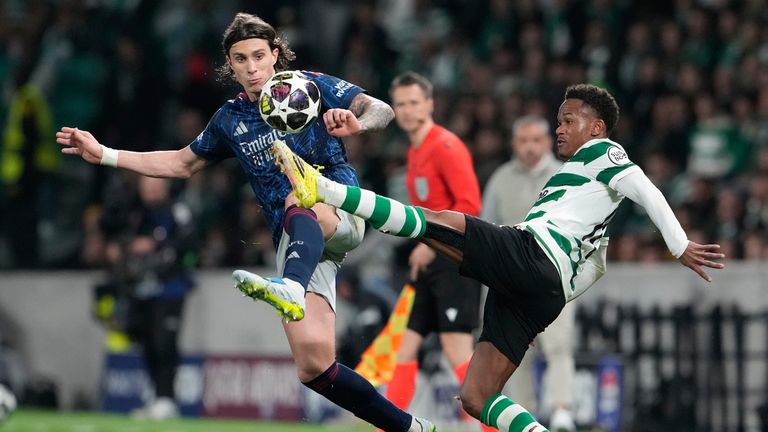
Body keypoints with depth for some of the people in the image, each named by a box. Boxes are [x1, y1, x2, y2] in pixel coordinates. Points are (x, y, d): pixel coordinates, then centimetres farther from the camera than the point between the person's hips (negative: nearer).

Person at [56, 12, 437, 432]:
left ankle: (290, 288, -69)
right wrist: (104, 154, 22)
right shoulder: (230, 120, 15)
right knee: (313, 364, -16)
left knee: (298, 201, -41)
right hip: (296, 241, 4)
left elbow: (382, 110, -6)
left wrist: (356, 123, -30)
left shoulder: (310, 87, 3)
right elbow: (183, 163, 29)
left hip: (340, 214, -4)